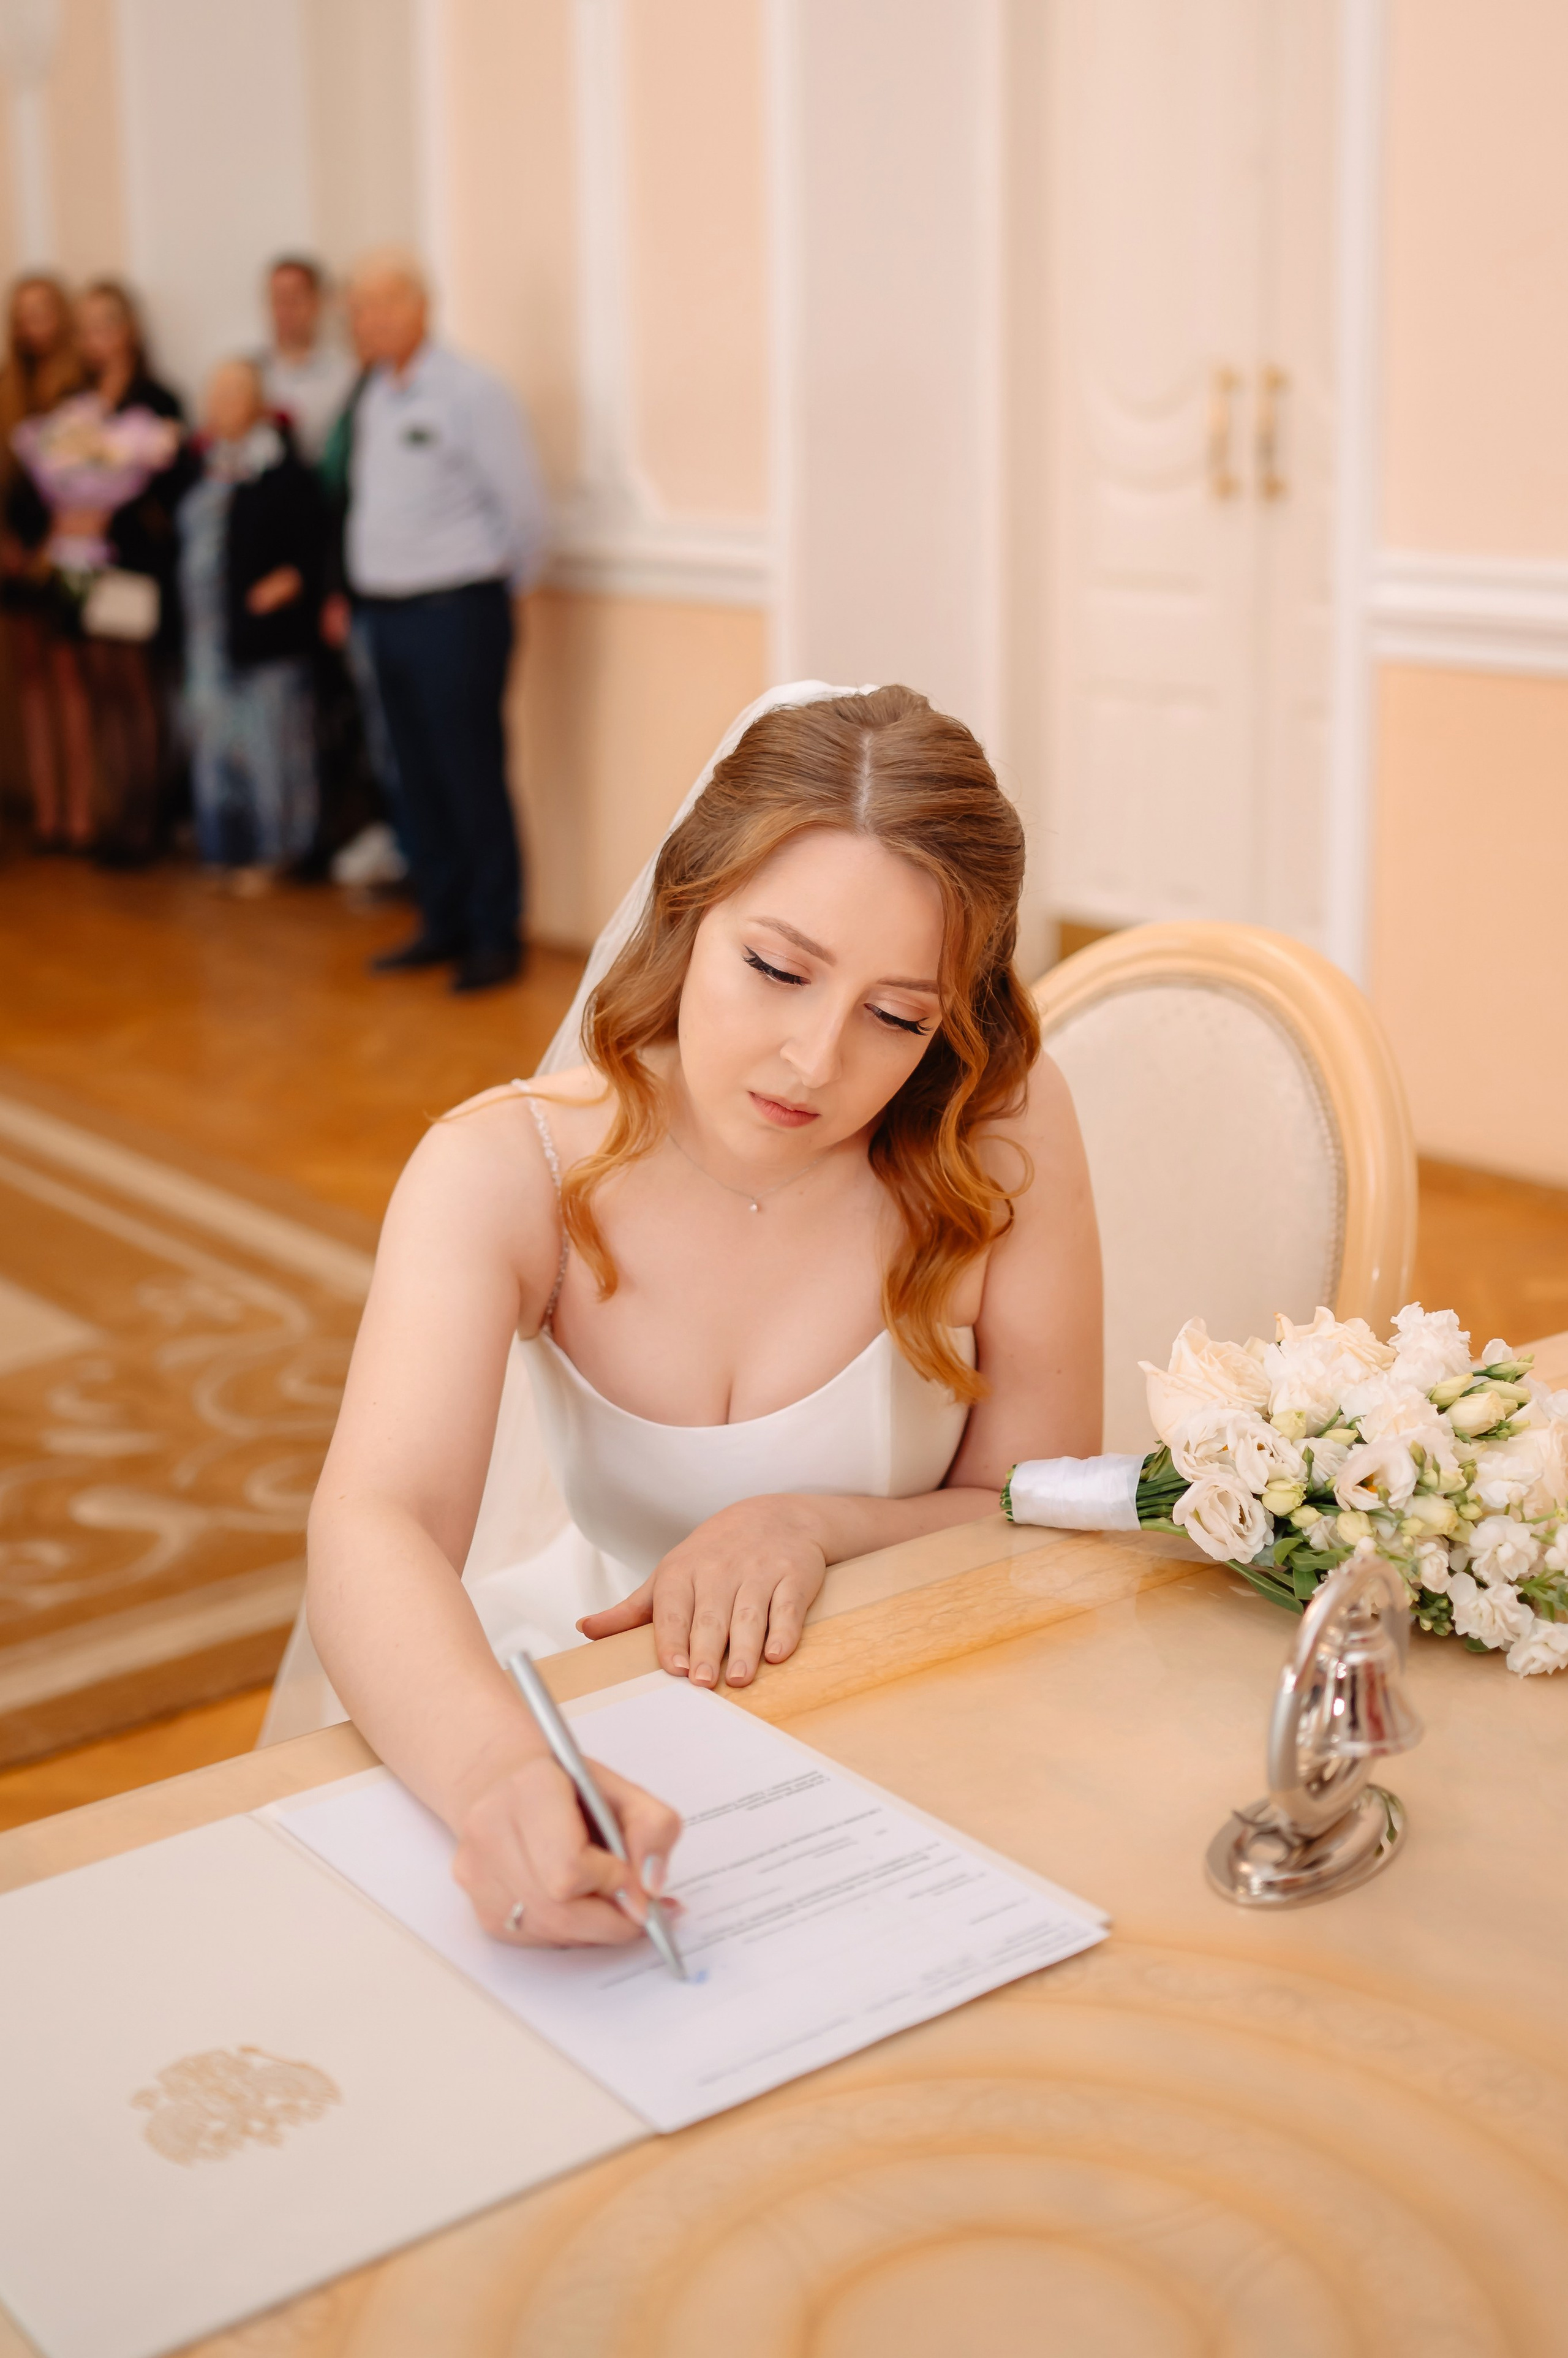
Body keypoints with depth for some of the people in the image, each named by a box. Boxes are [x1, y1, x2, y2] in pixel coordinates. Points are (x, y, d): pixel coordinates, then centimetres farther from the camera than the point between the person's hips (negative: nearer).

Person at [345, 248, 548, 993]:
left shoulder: (470, 392, -10)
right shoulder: (375, 396, 12)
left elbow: (523, 504, -10)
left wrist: (501, 588, 1)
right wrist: (358, 593, 14)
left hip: (455, 615, -7)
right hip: (388, 613, 7)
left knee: (473, 781, -3)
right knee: (418, 779, 12)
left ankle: (495, 937, 8)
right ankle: (443, 923, 24)